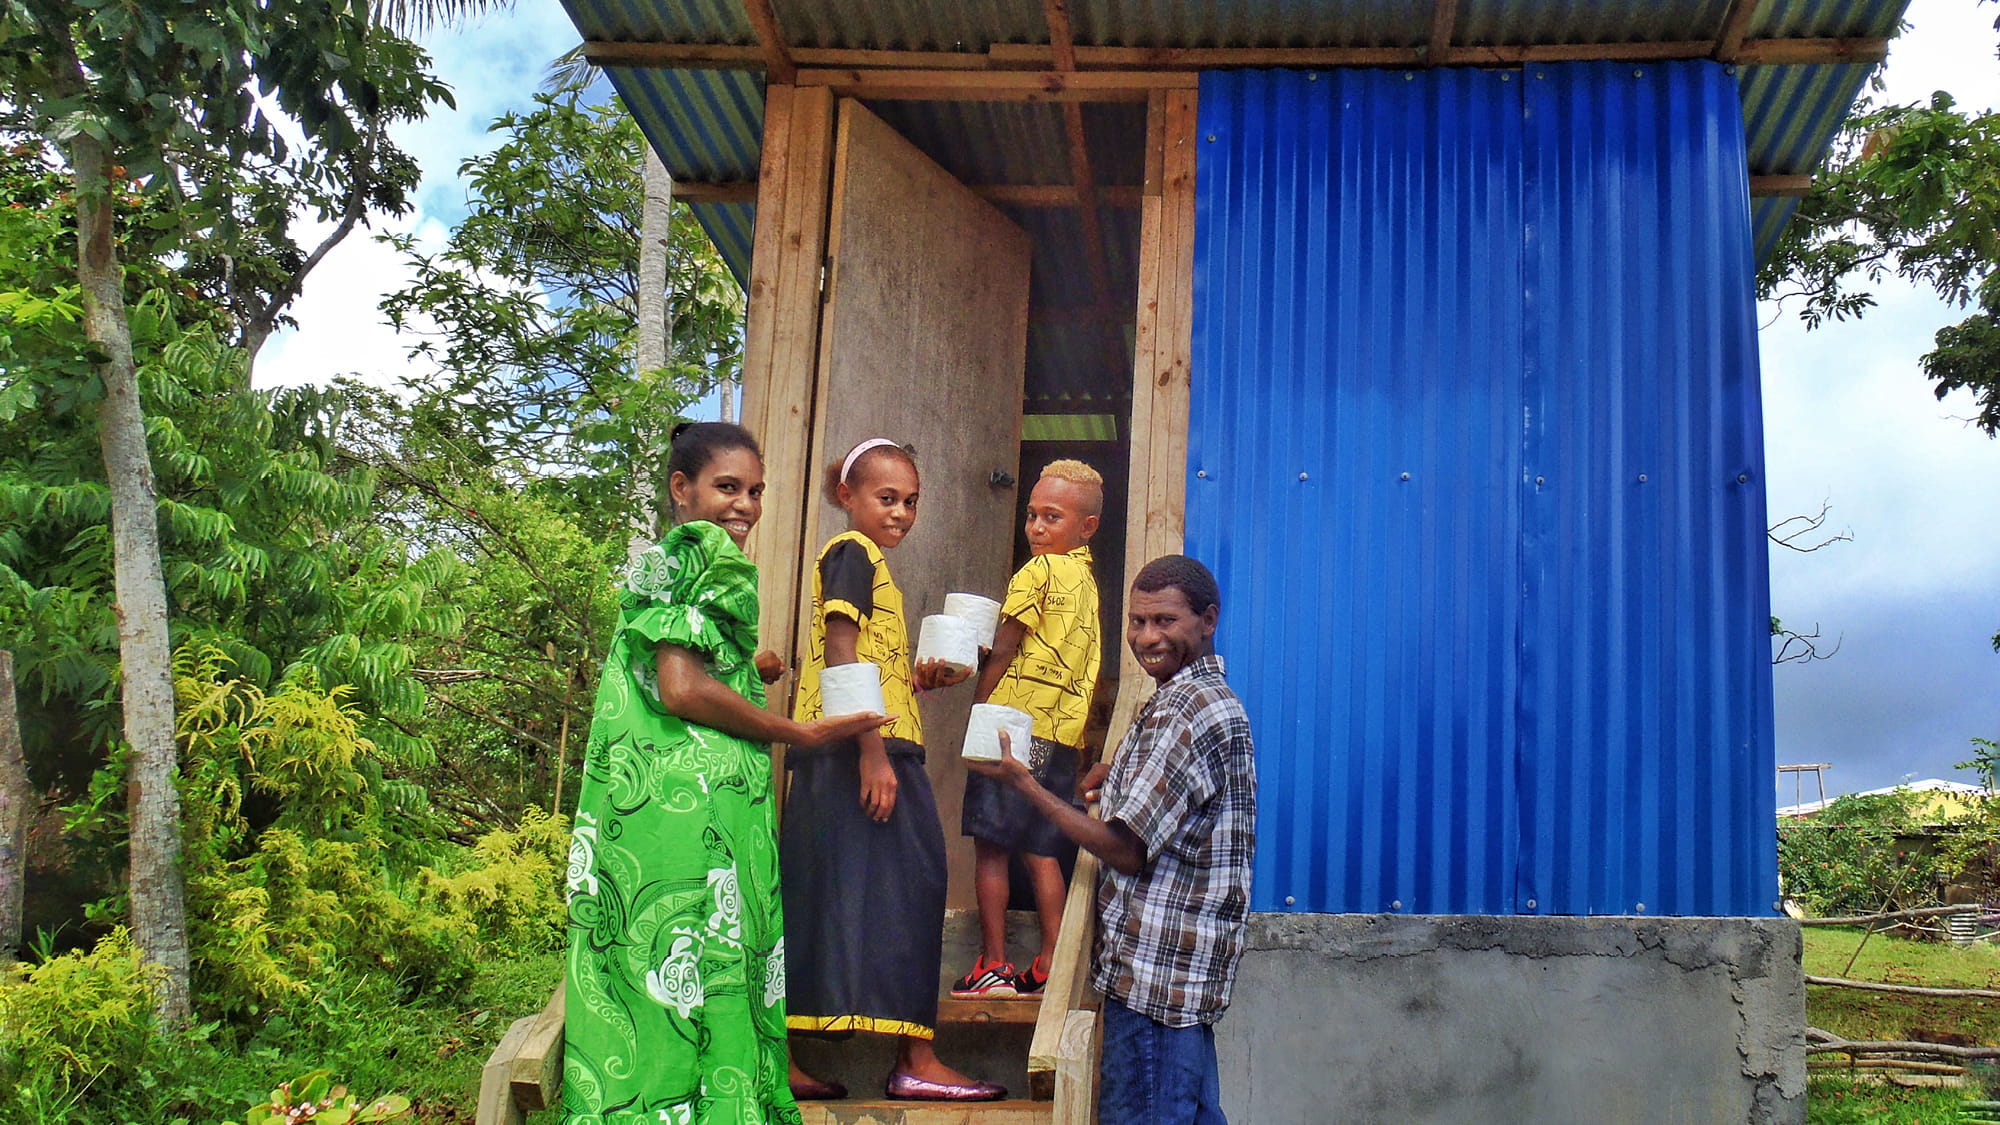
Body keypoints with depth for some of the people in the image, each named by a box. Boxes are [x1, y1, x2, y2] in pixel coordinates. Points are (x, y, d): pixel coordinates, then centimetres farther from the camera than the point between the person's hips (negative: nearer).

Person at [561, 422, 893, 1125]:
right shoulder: (703, 553, -8)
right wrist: (801, 734, -9)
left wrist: (751, 666, 39)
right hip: (691, 809, -10)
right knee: (699, 976, -6)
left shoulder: (664, 559, 22)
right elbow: (682, 690, -17)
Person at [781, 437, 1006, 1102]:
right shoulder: (853, 551, -6)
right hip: (864, 752, -10)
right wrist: (871, 752, -21)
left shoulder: (863, 558, 24)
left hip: (862, 754, 10)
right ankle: (915, 1060, -5)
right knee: (903, 885, -7)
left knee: (815, 898, 8)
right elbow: (840, 654, -16)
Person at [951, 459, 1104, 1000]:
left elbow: (1003, 654, -6)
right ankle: (1050, 966, 10)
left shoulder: (1038, 572, -8)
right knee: (1041, 851, 11)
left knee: (990, 847, -3)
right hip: (1065, 732, 8)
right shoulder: (1087, 579, 15)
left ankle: (993, 967, -3)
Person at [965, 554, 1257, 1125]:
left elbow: (1126, 849, -19)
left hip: (1155, 973, -11)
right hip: (1187, 971, 11)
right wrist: (1123, 772, 14)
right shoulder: (1206, 696, 16)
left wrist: (1023, 782, -13)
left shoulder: (1188, 712, -18)